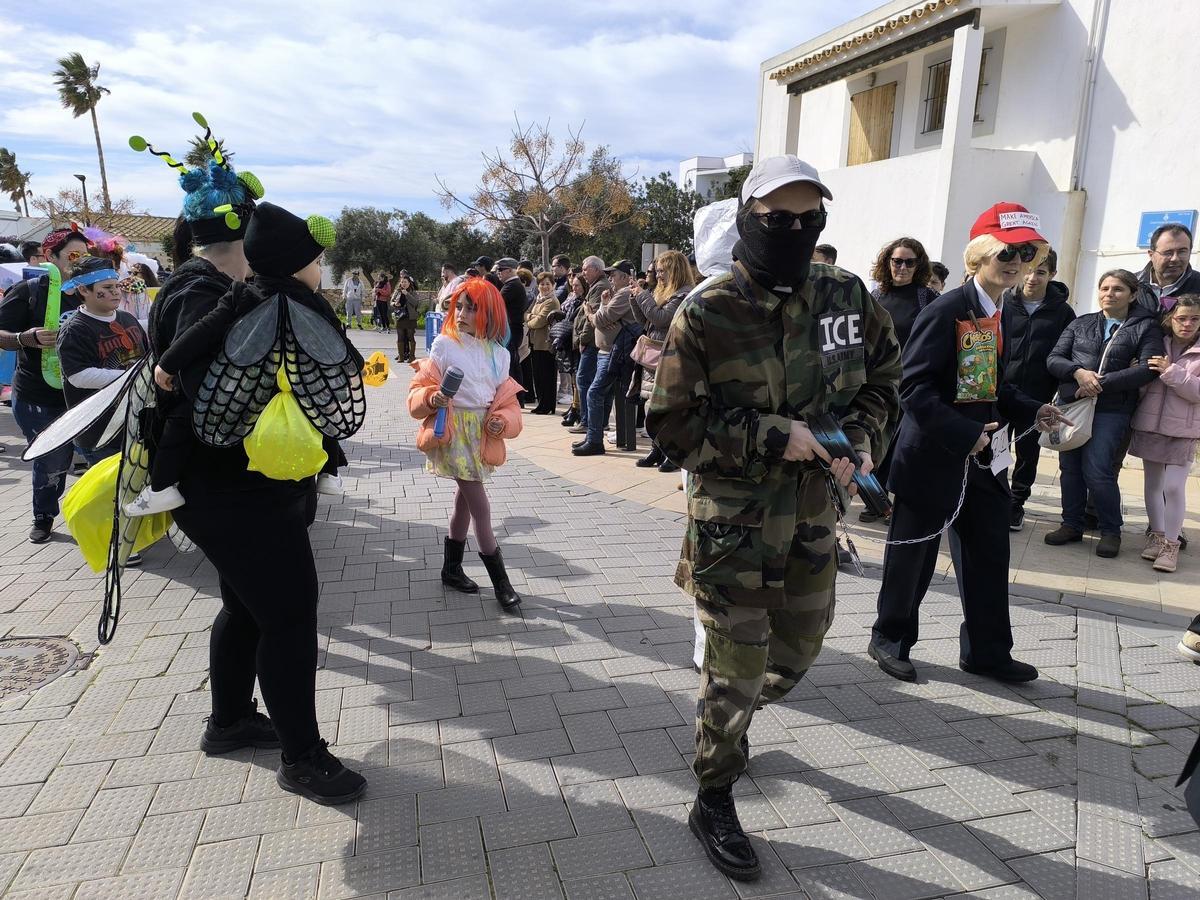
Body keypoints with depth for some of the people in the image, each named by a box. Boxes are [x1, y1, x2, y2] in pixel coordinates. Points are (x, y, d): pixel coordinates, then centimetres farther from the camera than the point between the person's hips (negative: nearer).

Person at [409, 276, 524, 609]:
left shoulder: (499, 352, 4)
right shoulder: (444, 344, -7)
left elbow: (506, 398, 7)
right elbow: (422, 386, -4)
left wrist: (503, 420, -12)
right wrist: (431, 397, -26)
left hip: (483, 433, 5)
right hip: (454, 431, -5)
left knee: (465, 499, 16)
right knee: (481, 506, -5)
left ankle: (451, 568, 32)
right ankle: (500, 580, 5)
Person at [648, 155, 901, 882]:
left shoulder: (847, 298, -1)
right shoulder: (707, 314, -14)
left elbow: (883, 378, 13)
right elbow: (672, 422, -14)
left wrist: (860, 439, -6)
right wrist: (770, 437, -22)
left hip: (813, 512, 6)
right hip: (731, 517, -5)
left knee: (796, 653, 20)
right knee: (737, 668, 4)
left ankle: (725, 720, 52)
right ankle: (715, 802, 27)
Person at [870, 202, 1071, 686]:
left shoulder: (998, 314, 10)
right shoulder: (945, 311, -16)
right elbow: (914, 388, -22)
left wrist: (1032, 409, 2)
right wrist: (966, 435, -24)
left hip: (981, 460, 8)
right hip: (932, 458, -8)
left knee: (989, 553, 13)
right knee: (913, 555, 6)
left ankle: (987, 652, 28)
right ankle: (889, 639, 26)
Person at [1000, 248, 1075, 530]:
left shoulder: (1062, 312, 0)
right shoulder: (1005, 304, -1)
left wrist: (1056, 391, -5)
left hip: (1037, 398, 0)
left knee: (1028, 452, 9)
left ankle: (1017, 503, 23)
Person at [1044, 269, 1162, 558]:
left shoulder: (1146, 327, 4)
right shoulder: (1080, 324, 13)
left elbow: (1148, 369, -8)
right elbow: (1054, 358, 5)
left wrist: (1102, 383, -16)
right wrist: (1079, 372, -15)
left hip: (1111, 409, -4)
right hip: (1070, 404, 4)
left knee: (1096, 471, -11)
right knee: (1070, 467, 7)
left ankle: (1111, 531, 8)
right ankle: (1071, 525, 21)